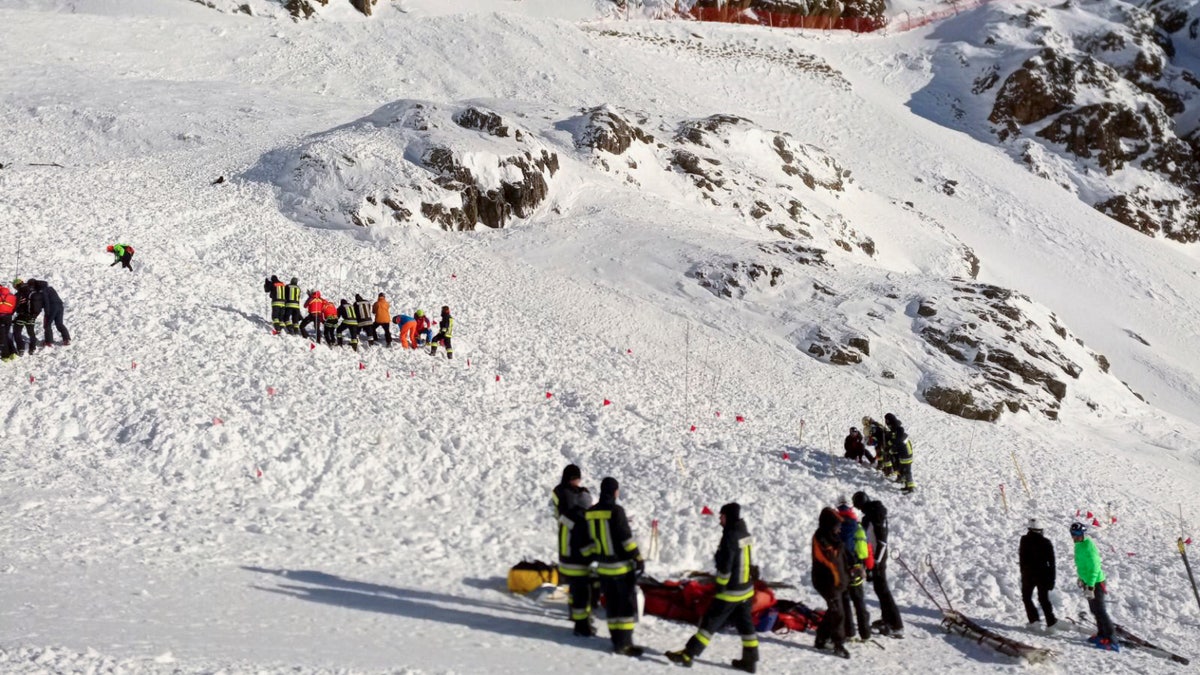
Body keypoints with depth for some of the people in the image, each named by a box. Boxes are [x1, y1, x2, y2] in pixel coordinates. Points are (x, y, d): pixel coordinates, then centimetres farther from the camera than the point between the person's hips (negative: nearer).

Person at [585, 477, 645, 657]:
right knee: (627, 604, 0)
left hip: (604, 567, 7)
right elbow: (627, 539, -17)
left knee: (612, 605, 13)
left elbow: (592, 540, 11)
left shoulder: (591, 513, 4)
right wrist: (638, 559, -8)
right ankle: (624, 643, -1)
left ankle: (617, 640, 16)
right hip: (622, 566, -6)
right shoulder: (616, 510, -17)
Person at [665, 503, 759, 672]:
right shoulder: (746, 535, 7)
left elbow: (725, 565, -20)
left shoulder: (730, 537, -19)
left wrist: (720, 586, -11)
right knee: (745, 624, 13)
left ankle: (688, 655, -1)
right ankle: (750, 660, 15)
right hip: (747, 589, 8)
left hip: (731, 591, -8)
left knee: (710, 622, -4)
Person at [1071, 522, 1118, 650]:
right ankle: (1102, 634, 29)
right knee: (1095, 610, 18)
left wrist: (1090, 587, -27)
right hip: (1088, 581, 9)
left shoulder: (1088, 547, -23)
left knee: (1100, 611, -8)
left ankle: (1111, 641, -7)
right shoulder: (1079, 544, 6)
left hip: (1095, 582, -9)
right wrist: (1081, 579, 27)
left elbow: (1094, 568, -25)